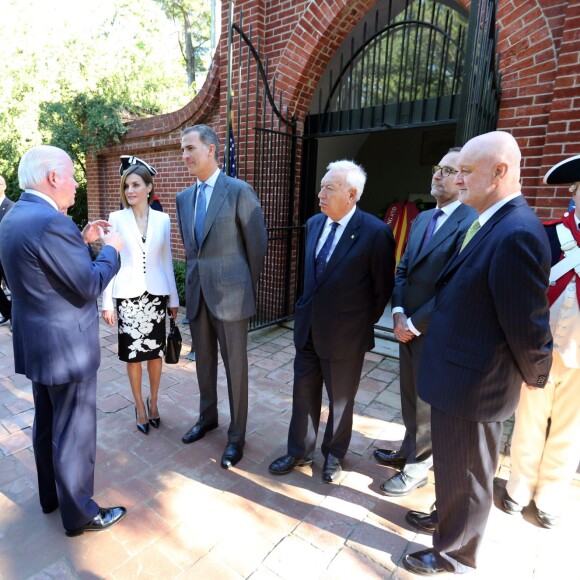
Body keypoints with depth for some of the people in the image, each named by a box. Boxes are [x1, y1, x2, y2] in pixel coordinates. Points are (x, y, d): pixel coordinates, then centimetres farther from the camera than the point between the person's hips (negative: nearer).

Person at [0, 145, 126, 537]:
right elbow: (90, 285, -21)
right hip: (66, 346, -10)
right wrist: (111, 249, -7)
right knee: (74, 431, 6)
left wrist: (81, 241, 11)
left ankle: (50, 495, 44)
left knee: (46, 424, 24)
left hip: (36, 343, 10)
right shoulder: (51, 222, -24)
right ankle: (79, 514, 26)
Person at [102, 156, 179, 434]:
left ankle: (153, 401, 32)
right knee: (133, 353, 8)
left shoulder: (163, 219, 2)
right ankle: (140, 406, 27)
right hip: (128, 294, -1)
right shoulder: (116, 218, -2)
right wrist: (107, 302, -5)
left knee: (156, 351, 10)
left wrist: (174, 298, 7)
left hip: (156, 293, 1)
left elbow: (166, 261, 6)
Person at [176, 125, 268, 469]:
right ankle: (207, 418, 41)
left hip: (230, 294, -6)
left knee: (235, 367, 6)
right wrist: (197, 280, 17)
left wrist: (248, 287, 2)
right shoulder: (184, 197, 11)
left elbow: (258, 244, -4)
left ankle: (237, 435, 24)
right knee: (204, 362, 19)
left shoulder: (240, 191, -8)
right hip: (197, 293, 6)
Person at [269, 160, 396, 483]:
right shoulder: (314, 224, 3)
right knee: (304, 393, 17)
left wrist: (364, 326, 1)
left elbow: (383, 288, -6)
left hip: (344, 335, -5)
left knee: (341, 400, 16)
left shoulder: (376, 233, -16)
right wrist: (308, 309, 14)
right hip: (307, 328, 6)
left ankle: (334, 454, 40)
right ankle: (300, 452, 39)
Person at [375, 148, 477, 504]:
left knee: (428, 402, 11)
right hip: (408, 326, 7)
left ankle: (417, 468, 32)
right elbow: (403, 269, 9)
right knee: (411, 396, 21)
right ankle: (411, 451, 42)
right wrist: (398, 313, -5)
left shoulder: (472, 224, -18)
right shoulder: (422, 219, 10)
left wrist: (415, 324, -15)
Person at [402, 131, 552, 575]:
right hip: (459, 373, 9)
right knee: (455, 467, 29)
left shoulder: (516, 234, -26)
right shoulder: (493, 222, 5)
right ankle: (451, 517, 55)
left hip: (473, 385, -9)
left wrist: (534, 376, -5)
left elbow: (529, 323, -20)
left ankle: (456, 554, 41)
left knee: (464, 474, 15)